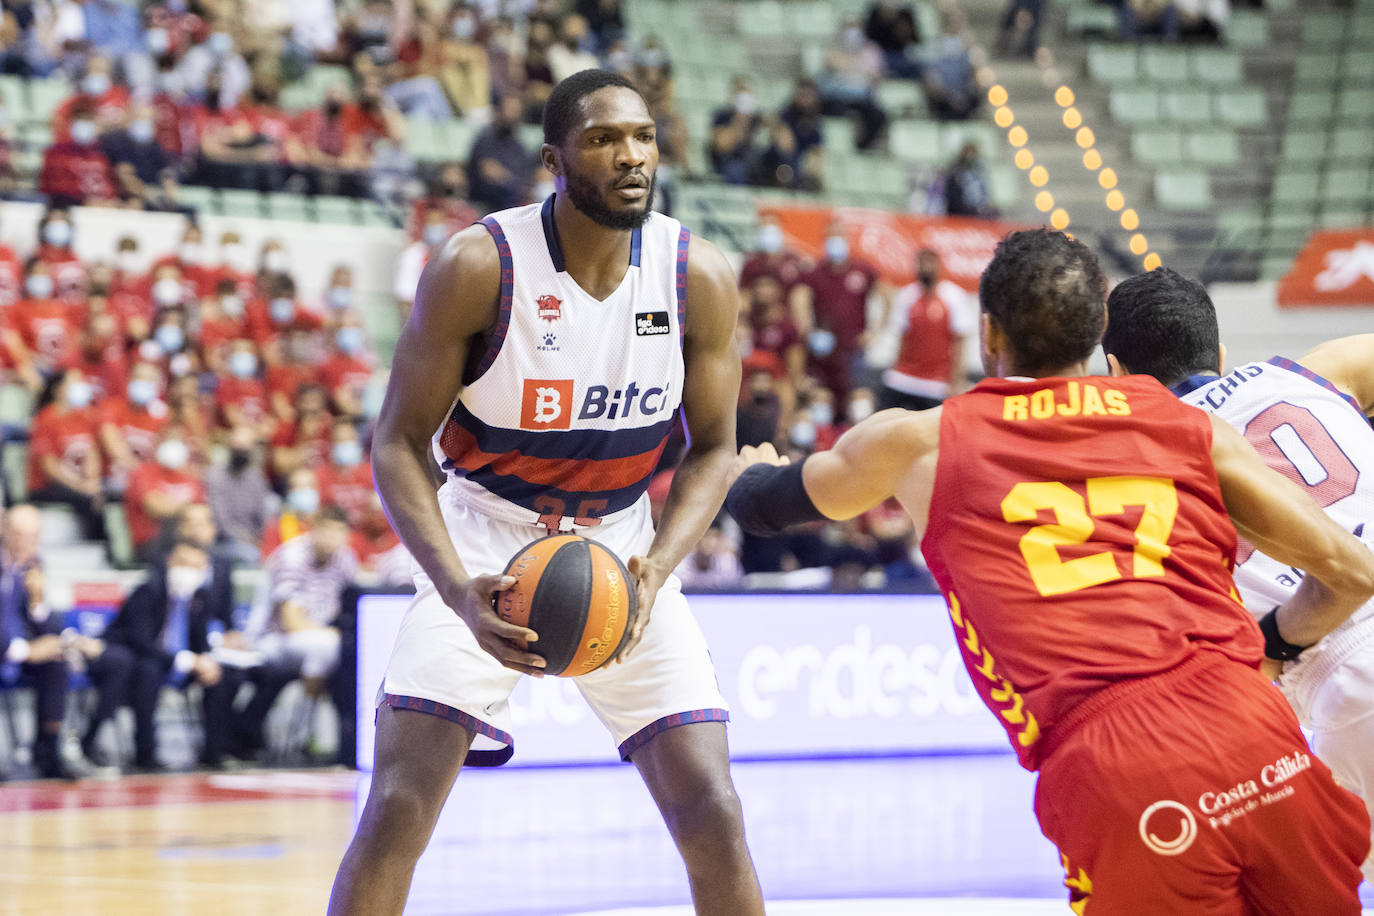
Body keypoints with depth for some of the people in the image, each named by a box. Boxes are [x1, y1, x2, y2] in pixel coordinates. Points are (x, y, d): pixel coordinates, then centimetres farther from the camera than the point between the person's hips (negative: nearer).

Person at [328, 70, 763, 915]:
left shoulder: (701, 279, -12)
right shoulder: (477, 268, -19)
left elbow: (713, 447, -1)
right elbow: (400, 444, -14)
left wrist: (656, 567, -20)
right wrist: (458, 590, -29)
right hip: (485, 550, -2)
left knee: (714, 818, -5)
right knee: (397, 812, -12)